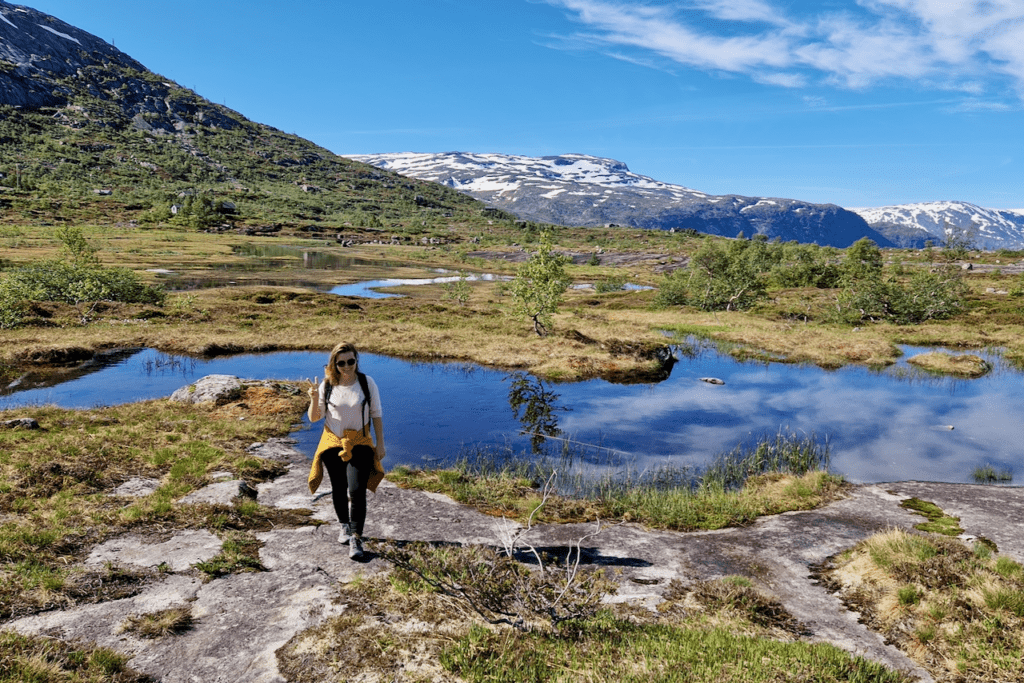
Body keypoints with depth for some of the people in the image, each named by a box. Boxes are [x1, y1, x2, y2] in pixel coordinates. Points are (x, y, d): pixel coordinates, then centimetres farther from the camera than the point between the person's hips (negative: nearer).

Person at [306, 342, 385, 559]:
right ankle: (345, 526, 39)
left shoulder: (367, 382, -7)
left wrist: (380, 443, 0)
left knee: (357, 491, -12)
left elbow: (376, 415, 0)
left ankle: (356, 538, -4)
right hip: (333, 444, 2)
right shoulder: (327, 386, -6)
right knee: (339, 490, 16)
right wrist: (314, 399, -21)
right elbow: (314, 418, -2)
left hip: (360, 445, -2)